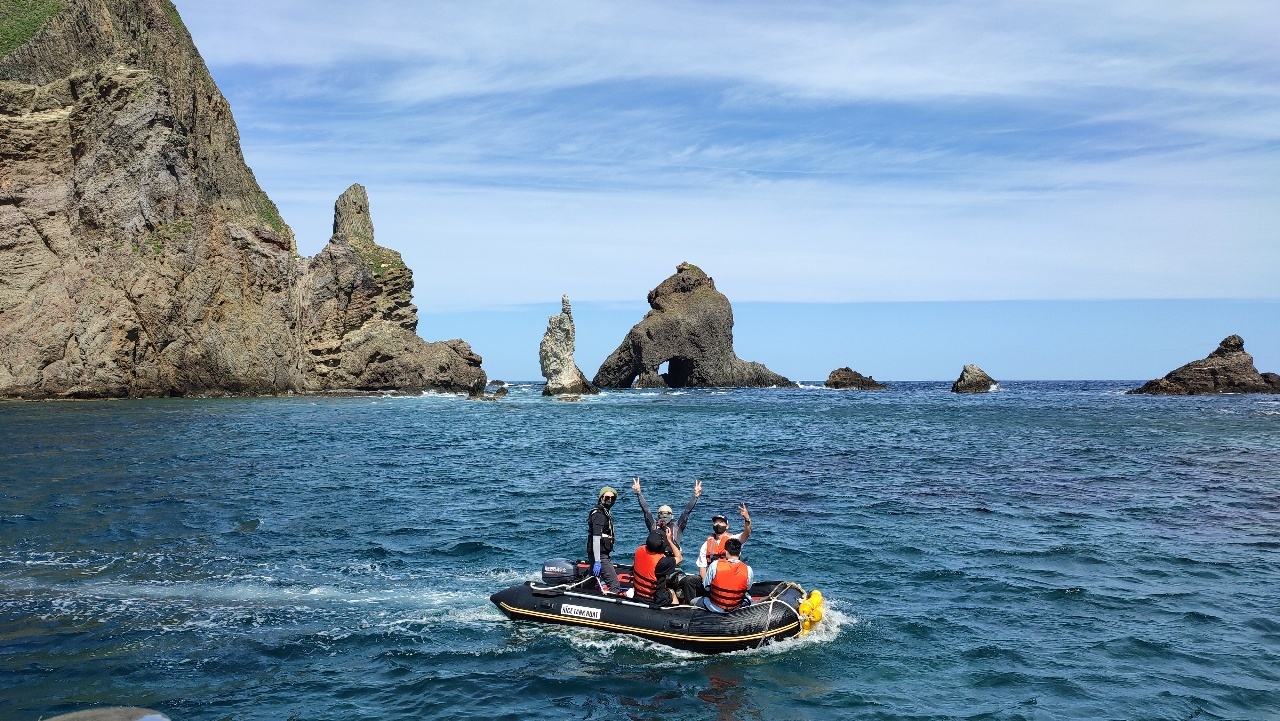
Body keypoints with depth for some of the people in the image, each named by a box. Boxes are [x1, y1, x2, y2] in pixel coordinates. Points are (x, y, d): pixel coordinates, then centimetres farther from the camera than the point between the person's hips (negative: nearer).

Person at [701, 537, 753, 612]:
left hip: (715, 608, -1)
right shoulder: (748, 570, -16)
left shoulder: (715, 565, -17)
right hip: (736, 608, 1)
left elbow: (706, 587, -6)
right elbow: (747, 589, 1)